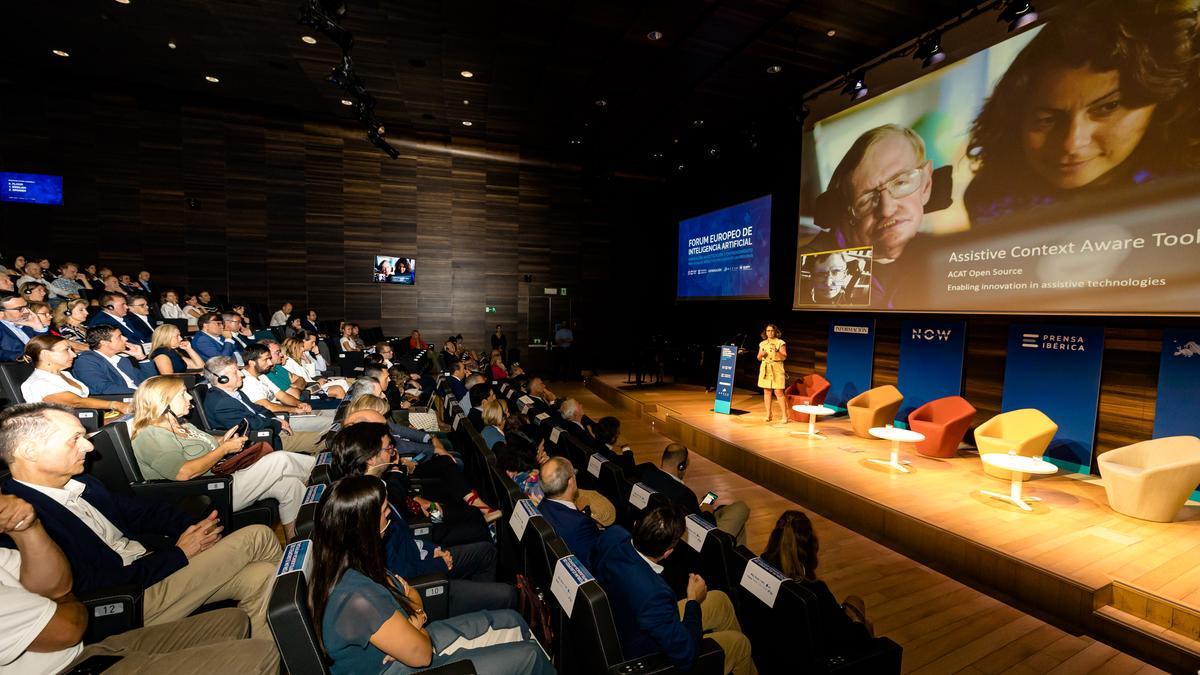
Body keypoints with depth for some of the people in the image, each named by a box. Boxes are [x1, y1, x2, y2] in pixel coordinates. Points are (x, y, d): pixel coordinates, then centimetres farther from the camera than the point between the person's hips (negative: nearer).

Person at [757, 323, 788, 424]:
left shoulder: (780, 343, -1)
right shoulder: (762, 344, 11)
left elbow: (784, 357, -5)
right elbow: (759, 358, 16)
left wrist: (776, 351, -20)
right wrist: (761, 354, -6)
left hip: (776, 369, -4)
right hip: (765, 369, 4)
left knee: (779, 393, -8)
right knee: (766, 392, 5)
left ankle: (784, 415, 0)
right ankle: (768, 415, 12)